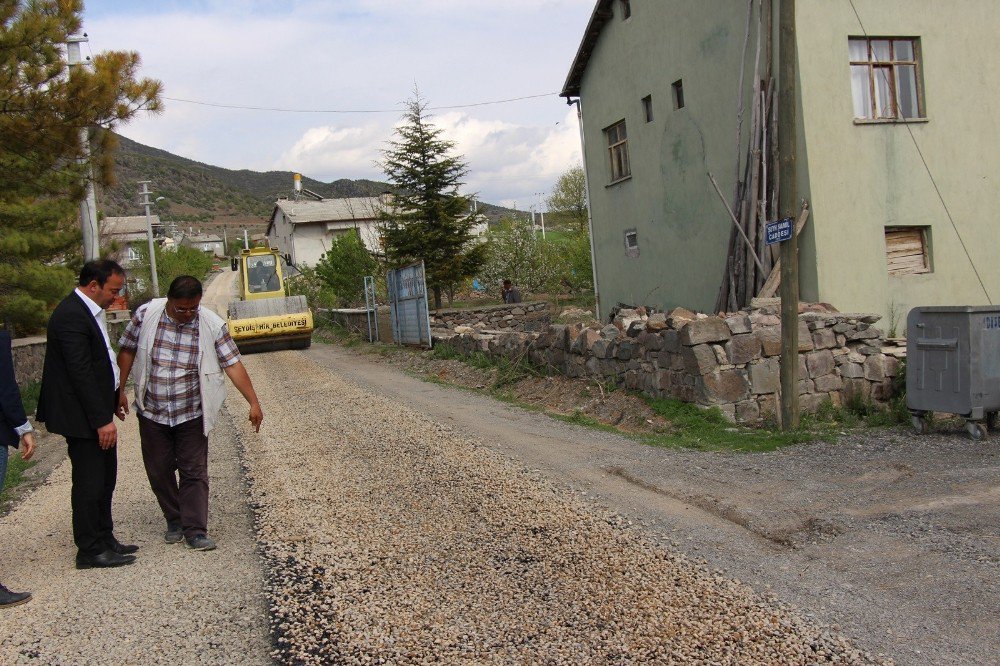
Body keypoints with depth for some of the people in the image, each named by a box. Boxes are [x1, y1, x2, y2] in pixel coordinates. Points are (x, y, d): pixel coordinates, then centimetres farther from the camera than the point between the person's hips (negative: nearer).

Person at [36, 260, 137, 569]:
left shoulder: (90, 311, 11)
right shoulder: (71, 316, -20)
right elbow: (80, 373, -23)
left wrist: (108, 411, 17)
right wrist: (102, 420, -22)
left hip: (97, 414, 10)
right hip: (82, 417, -10)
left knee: (105, 479, 17)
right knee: (90, 483, -1)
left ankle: (104, 539, 29)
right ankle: (90, 551, 10)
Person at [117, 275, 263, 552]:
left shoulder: (212, 325, -11)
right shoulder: (146, 314, -7)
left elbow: (233, 364, -11)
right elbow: (127, 351, 5)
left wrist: (253, 403, -16)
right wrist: (120, 390, 4)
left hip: (192, 414, -2)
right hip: (152, 412, 2)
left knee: (194, 472, -1)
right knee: (159, 471, 11)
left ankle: (195, 530, 5)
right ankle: (174, 521, 28)